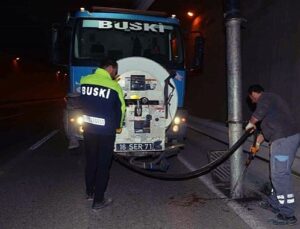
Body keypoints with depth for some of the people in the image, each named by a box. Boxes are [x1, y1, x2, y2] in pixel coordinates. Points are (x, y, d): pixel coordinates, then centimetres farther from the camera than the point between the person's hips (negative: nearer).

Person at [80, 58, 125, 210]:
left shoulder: (84, 81, -2)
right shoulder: (114, 87, -13)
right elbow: (120, 108, -4)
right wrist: (118, 126, 16)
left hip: (88, 129, 5)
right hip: (106, 131, -5)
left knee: (90, 161, 21)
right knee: (103, 165, 7)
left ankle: (89, 192, 38)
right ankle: (98, 201, 15)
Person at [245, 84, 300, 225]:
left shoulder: (265, 97, -5)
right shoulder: (269, 100, 27)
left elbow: (258, 114, -25)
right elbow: (268, 126, 32)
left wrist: (251, 123, -3)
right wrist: (257, 143, 37)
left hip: (284, 139, -11)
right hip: (285, 139, 11)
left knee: (280, 176, -9)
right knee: (277, 174, 19)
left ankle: (288, 215, -4)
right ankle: (274, 203, 31)